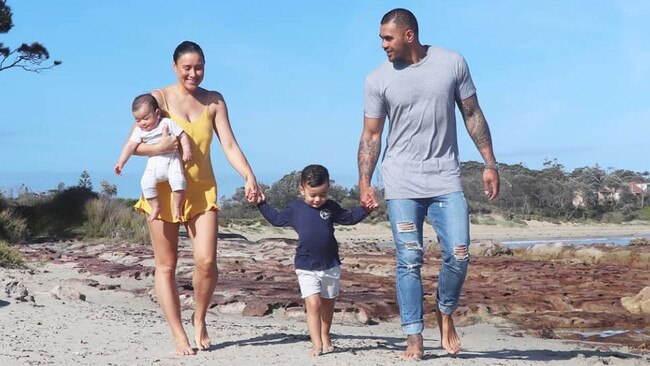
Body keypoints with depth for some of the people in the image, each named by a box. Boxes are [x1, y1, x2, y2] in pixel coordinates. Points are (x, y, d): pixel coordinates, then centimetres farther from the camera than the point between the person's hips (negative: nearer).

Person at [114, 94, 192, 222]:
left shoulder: (168, 123, -3)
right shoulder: (139, 131, 6)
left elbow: (183, 135, -1)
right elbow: (130, 145, 1)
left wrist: (187, 150, -13)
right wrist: (121, 162, -6)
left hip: (172, 160, -3)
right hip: (154, 163, 3)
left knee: (178, 181, -26)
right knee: (146, 183, -20)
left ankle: (176, 206, -6)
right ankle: (155, 207, -3)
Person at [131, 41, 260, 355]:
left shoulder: (214, 101, 6)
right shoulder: (159, 98, -2)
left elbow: (229, 145, 0)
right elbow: (134, 145, -4)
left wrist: (249, 177, -15)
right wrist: (160, 148, -24)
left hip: (202, 190, 1)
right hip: (164, 189, -1)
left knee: (206, 262, -12)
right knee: (166, 266, 1)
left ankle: (199, 319, 14)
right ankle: (179, 335, 11)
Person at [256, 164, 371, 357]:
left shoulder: (331, 207, 1)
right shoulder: (295, 208, 0)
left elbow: (350, 218, 11)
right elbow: (276, 219, 14)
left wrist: (365, 208, -3)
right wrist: (262, 204, 9)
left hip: (331, 265, 2)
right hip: (306, 267, -2)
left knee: (327, 304, 15)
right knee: (313, 304, -13)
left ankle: (325, 337, 34)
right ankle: (316, 344, -11)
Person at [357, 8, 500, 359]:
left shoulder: (452, 63, 1)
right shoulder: (378, 80, -1)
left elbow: (472, 115, 7)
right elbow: (370, 136, 3)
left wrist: (490, 163, 4)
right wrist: (364, 183, -6)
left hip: (446, 179, 1)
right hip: (401, 183, 0)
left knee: (458, 256, -6)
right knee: (408, 260, -4)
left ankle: (445, 313, 22)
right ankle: (414, 338, 3)